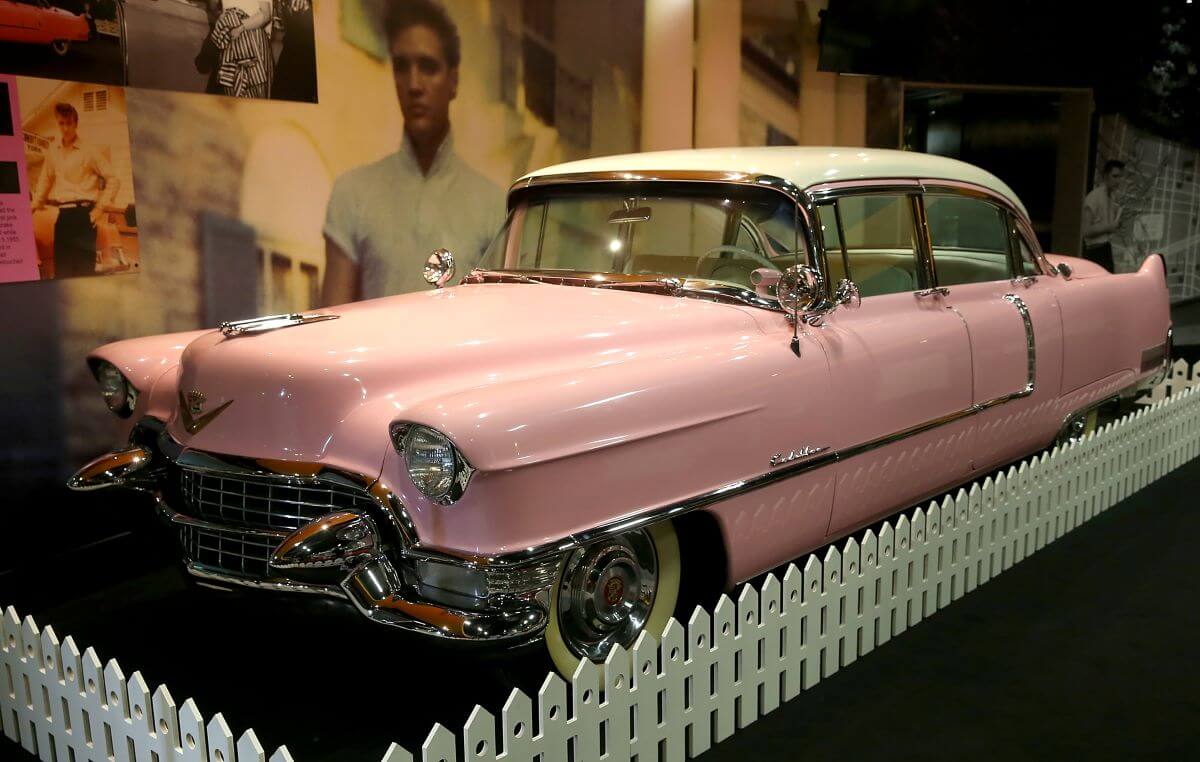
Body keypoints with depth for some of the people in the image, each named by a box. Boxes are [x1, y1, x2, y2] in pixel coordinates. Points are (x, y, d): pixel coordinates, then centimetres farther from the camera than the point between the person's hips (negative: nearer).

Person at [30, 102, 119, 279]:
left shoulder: (90, 151, -4)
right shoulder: (53, 150, 11)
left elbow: (112, 180, -3)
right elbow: (46, 178, 24)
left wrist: (101, 207, -8)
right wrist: (37, 201, 16)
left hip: (83, 213, -5)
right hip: (62, 214, 5)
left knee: (84, 265, -8)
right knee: (62, 266, 7)